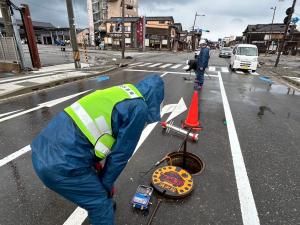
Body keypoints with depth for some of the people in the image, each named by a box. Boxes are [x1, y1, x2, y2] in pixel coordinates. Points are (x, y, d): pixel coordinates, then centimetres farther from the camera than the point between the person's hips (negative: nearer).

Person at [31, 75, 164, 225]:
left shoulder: (116, 93, 15)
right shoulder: (138, 109, -9)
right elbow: (120, 154, -5)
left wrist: (95, 163, 26)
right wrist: (107, 183, 11)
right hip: (62, 165, -9)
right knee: (100, 202, 14)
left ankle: (106, 206, 56)